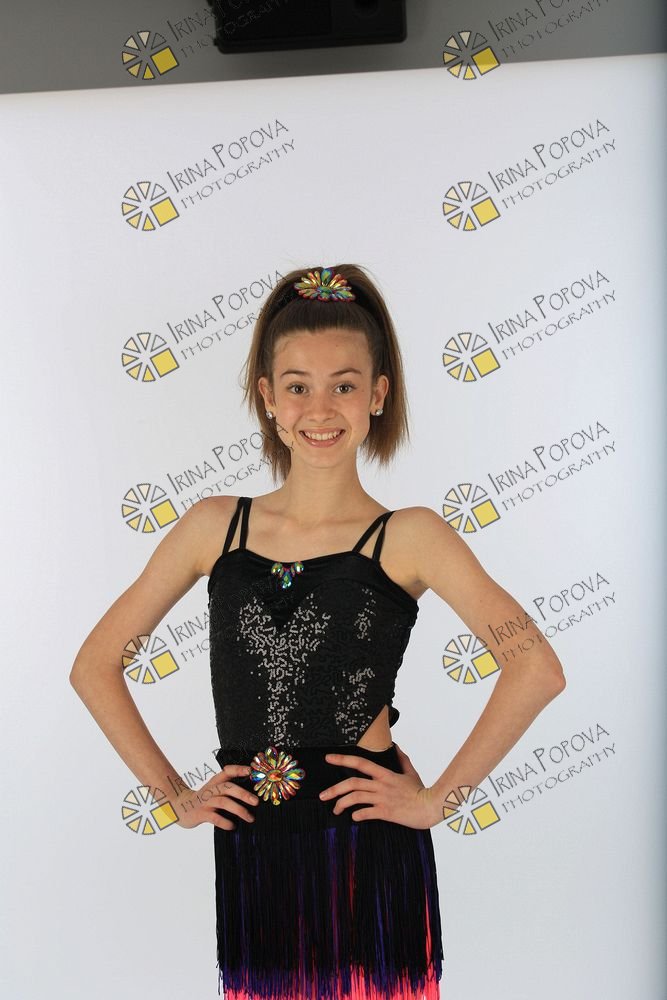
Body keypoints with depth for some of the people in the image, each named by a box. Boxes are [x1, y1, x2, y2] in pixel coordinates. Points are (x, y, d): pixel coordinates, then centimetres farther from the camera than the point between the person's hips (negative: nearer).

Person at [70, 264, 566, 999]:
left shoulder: (407, 538, -7)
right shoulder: (214, 527, 2)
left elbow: (537, 668, -17)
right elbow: (94, 665, 8)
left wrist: (439, 800, -15)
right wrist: (172, 794, 3)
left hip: (369, 858, -2)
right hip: (250, 862, 3)